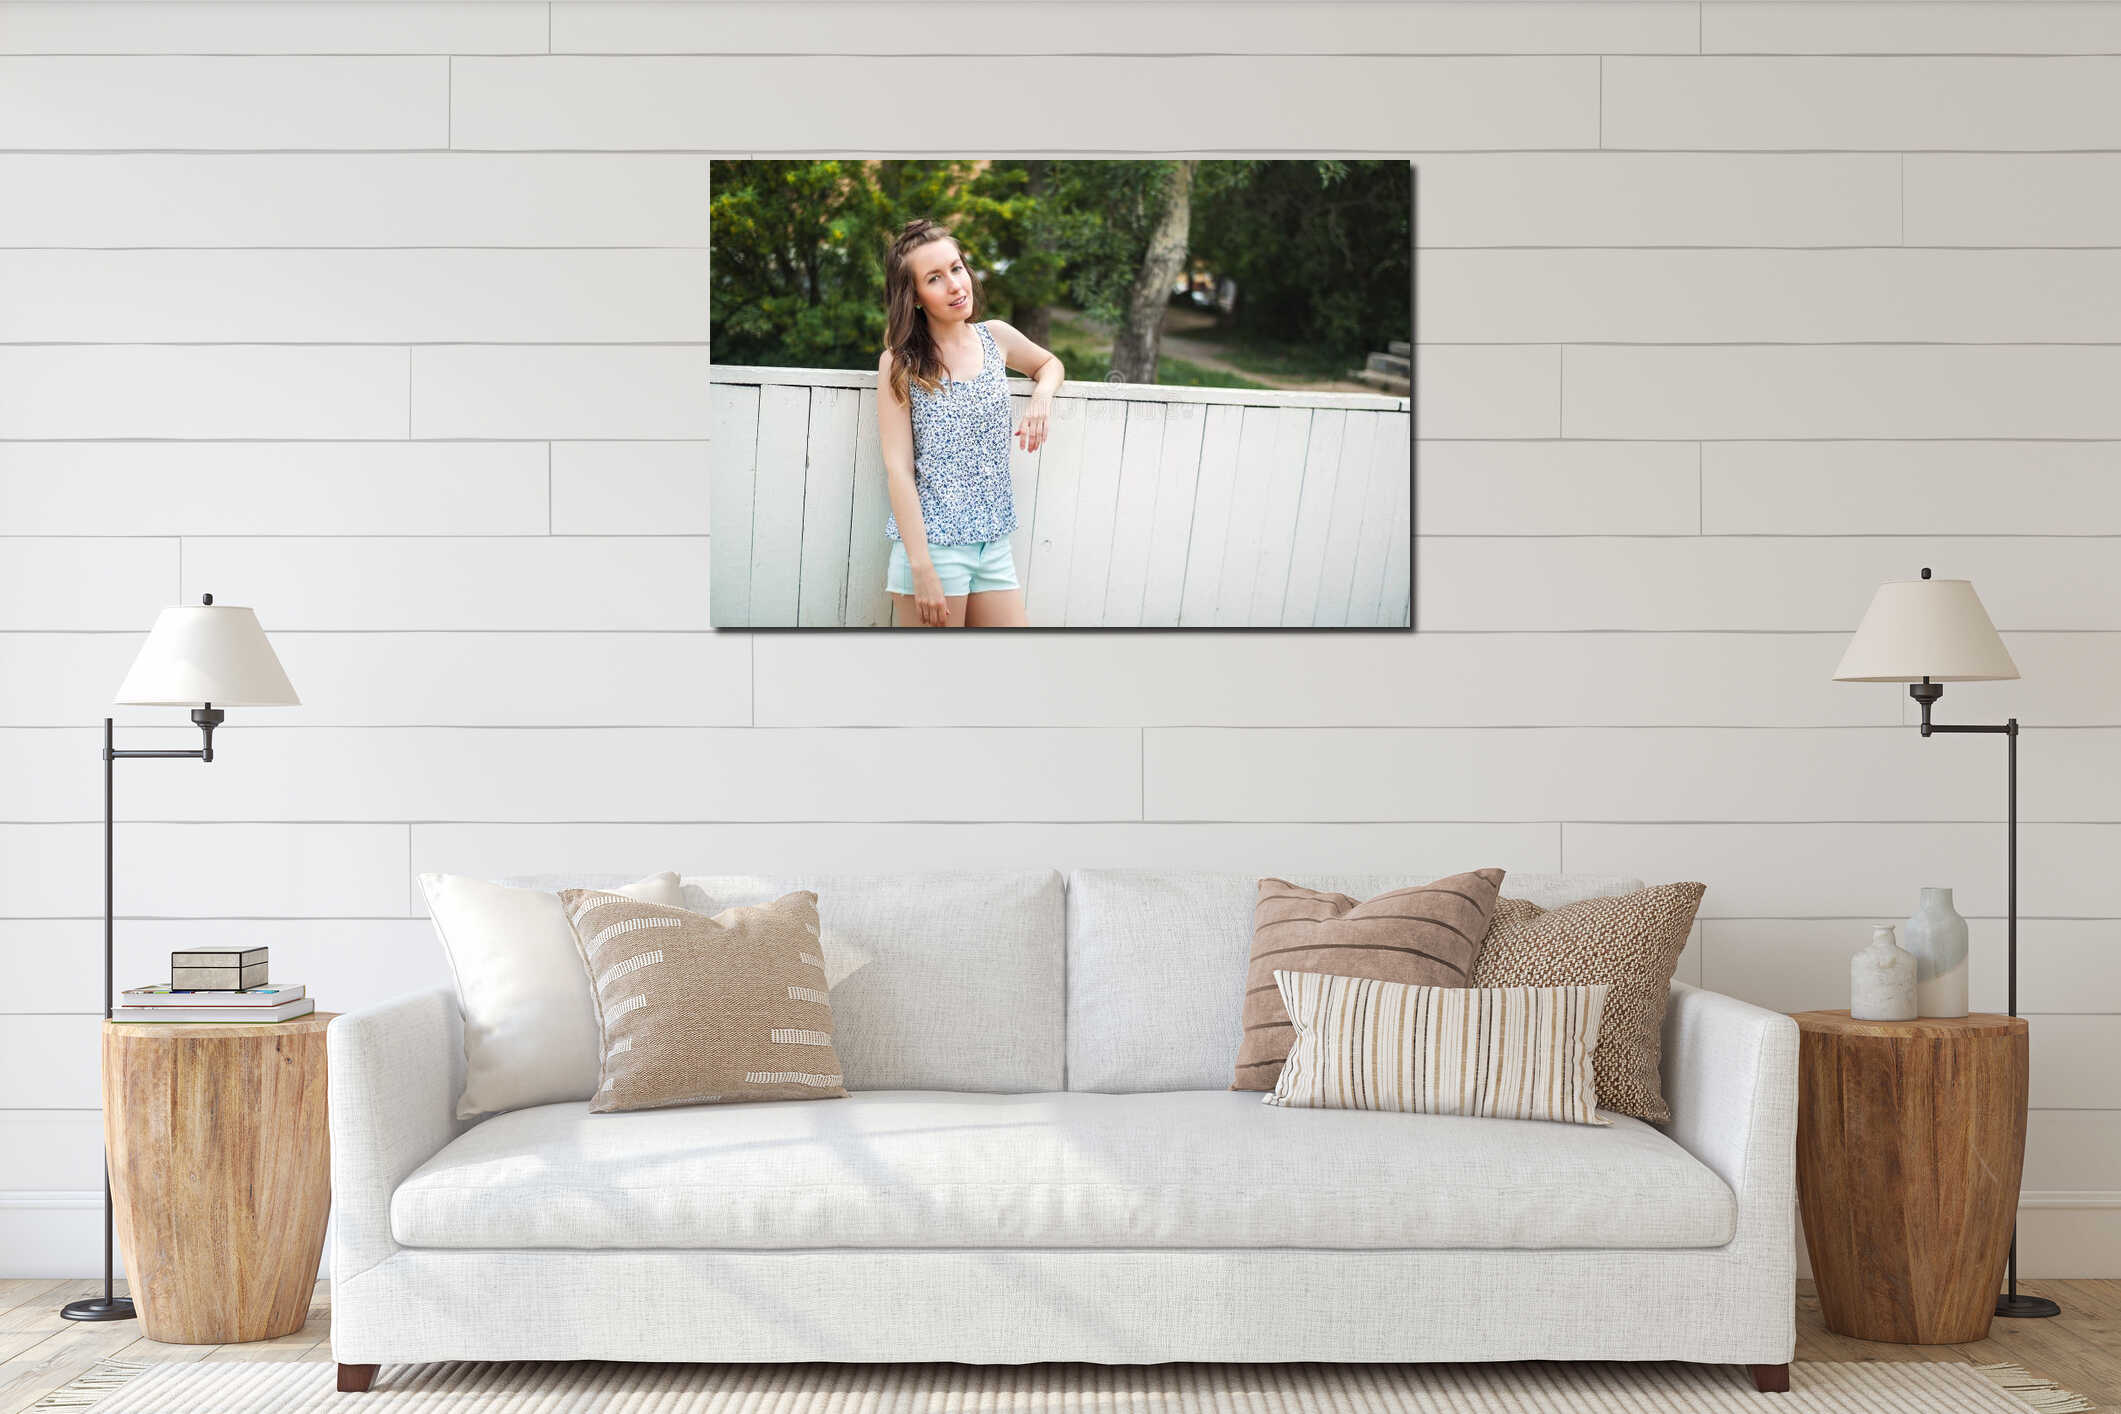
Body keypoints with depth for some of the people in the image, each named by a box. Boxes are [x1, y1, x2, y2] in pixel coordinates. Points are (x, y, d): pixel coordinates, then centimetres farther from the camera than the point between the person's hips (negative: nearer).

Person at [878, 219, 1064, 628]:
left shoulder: (995, 337, 8)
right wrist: (923, 570, -18)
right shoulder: (901, 363, -4)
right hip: (931, 544, -5)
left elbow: (1050, 363, 30)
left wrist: (1042, 396, 5)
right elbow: (898, 468, -10)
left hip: (994, 547, 5)